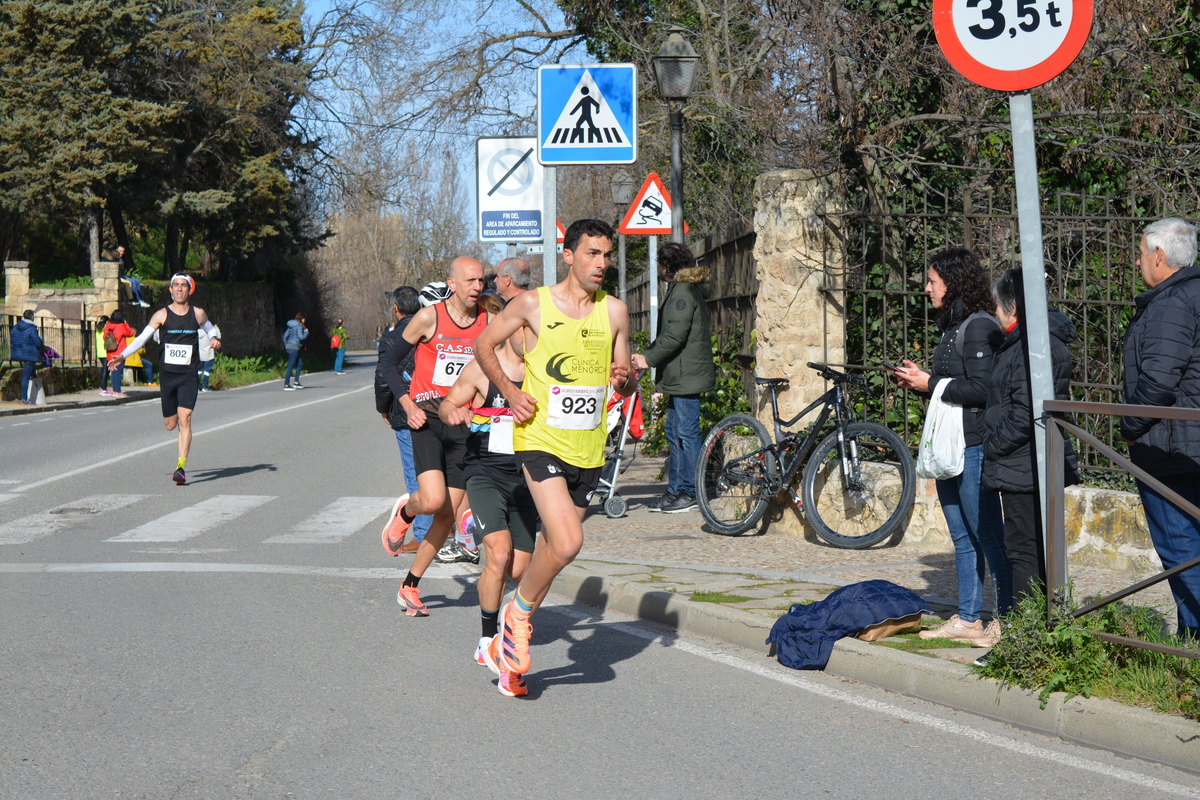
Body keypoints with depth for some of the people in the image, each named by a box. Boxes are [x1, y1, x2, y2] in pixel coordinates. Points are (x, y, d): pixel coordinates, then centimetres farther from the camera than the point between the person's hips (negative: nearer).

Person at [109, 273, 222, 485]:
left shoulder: (198, 314, 3)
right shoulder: (162, 315, -1)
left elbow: (210, 329, 22)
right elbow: (142, 337, -2)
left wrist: (215, 339, -1)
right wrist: (122, 355, -15)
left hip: (188, 375, -1)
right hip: (167, 374, 1)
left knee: (184, 419, -16)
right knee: (170, 425, 7)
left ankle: (181, 467, -17)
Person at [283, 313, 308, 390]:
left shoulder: (291, 326, 16)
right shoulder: (299, 326, -10)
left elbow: (285, 336, 18)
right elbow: (301, 337, -18)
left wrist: (285, 345, 24)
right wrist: (306, 332, 0)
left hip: (288, 346, 10)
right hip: (294, 347, -10)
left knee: (300, 364, 19)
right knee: (291, 366, -8)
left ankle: (296, 382, 19)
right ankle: (286, 385, -9)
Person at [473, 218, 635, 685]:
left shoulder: (614, 312, 6)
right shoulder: (533, 305, -3)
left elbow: (625, 388, 14)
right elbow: (484, 346, 10)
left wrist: (625, 380, -9)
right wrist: (510, 393, -3)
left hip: (588, 448, 4)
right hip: (540, 440, -4)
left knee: (554, 544, 9)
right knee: (567, 543, -21)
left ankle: (508, 641, 27)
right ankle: (519, 612, 6)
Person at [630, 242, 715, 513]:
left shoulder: (683, 292, -14)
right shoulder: (677, 289, 19)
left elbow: (675, 335, -21)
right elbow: (668, 334, 23)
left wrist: (648, 358, -15)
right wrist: (646, 354, 16)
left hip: (687, 376, -11)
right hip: (679, 376, 11)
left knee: (686, 432, -6)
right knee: (674, 431, 13)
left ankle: (688, 493, -2)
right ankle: (675, 490, 18)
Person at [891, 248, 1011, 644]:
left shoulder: (980, 327, -13)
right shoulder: (952, 326, 17)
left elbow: (980, 389, -21)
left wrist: (930, 384, -14)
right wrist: (919, 380, 7)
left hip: (974, 446, -10)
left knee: (988, 536, -5)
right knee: (963, 538, 13)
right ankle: (967, 618, 20)